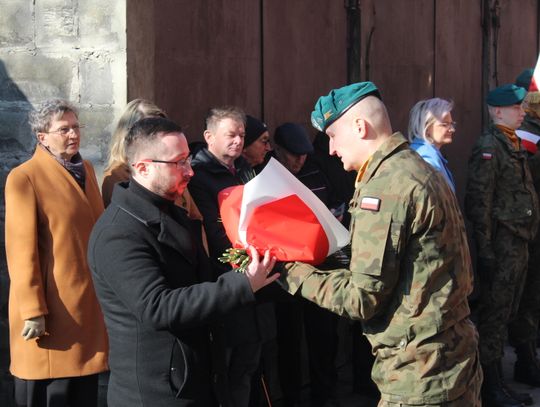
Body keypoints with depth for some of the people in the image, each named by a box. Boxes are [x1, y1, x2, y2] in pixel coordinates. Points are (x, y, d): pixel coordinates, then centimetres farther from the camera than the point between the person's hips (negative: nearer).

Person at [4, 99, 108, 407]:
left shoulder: (86, 170, 11)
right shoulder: (24, 177, -11)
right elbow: (22, 249, -14)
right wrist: (33, 311, -17)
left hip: (89, 301, 7)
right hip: (53, 307, -7)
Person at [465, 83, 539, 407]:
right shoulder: (488, 147, -11)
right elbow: (478, 202, -16)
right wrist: (485, 250, -18)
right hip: (501, 245, -8)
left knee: (506, 315, 14)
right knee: (494, 316, -1)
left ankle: (498, 381, 23)